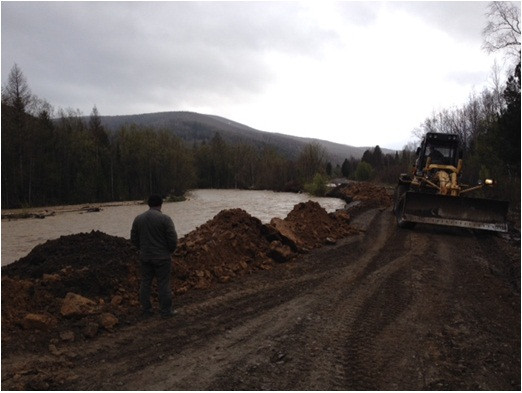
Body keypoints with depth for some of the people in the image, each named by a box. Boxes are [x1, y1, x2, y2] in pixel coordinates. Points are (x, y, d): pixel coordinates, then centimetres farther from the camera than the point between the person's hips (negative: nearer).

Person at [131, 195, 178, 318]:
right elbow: (173, 239, -14)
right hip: (162, 258, -4)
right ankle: (166, 310, 11)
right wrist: (170, 251, 4)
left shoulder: (138, 218, 2)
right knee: (163, 284, 3)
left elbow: (134, 238, 7)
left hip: (145, 257, 4)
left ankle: (146, 309, 21)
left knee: (145, 283, 13)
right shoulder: (165, 219, -13)